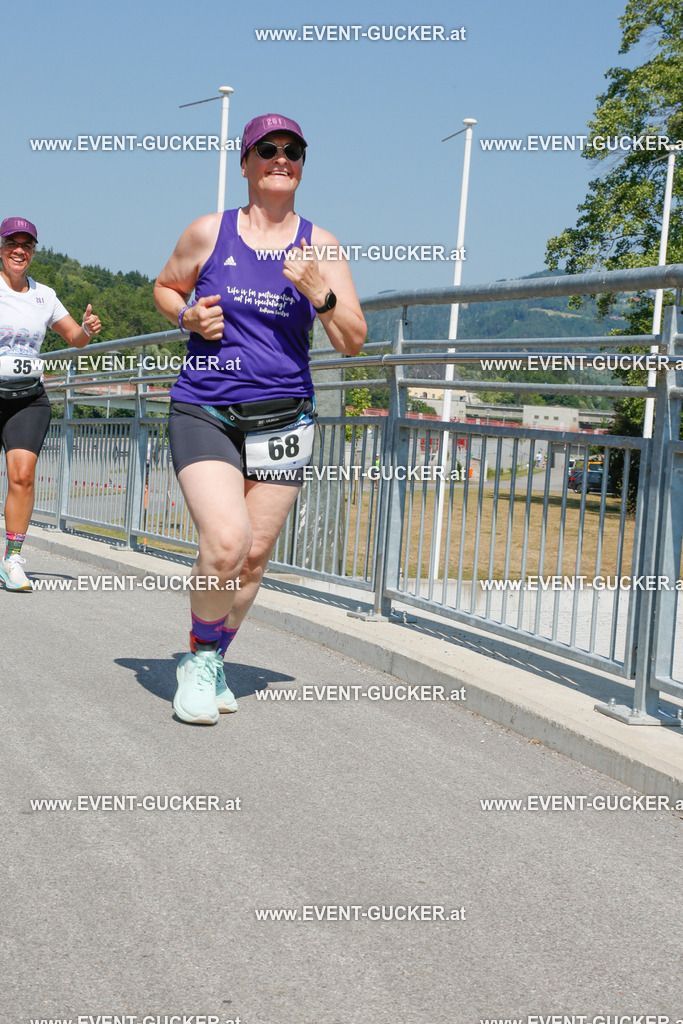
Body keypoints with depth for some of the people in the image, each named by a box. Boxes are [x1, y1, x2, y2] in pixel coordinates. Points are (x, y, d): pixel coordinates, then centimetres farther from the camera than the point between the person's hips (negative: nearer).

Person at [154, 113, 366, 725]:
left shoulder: (320, 246, 5)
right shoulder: (209, 232, 3)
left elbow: (353, 343, 4)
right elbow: (165, 288, 20)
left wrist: (320, 293, -14)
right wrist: (189, 316, -2)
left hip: (282, 417, 2)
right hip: (204, 410, -2)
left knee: (255, 555, 4)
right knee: (226, 541, -20)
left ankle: (212, 662, 28)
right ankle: (200, 658, 6)